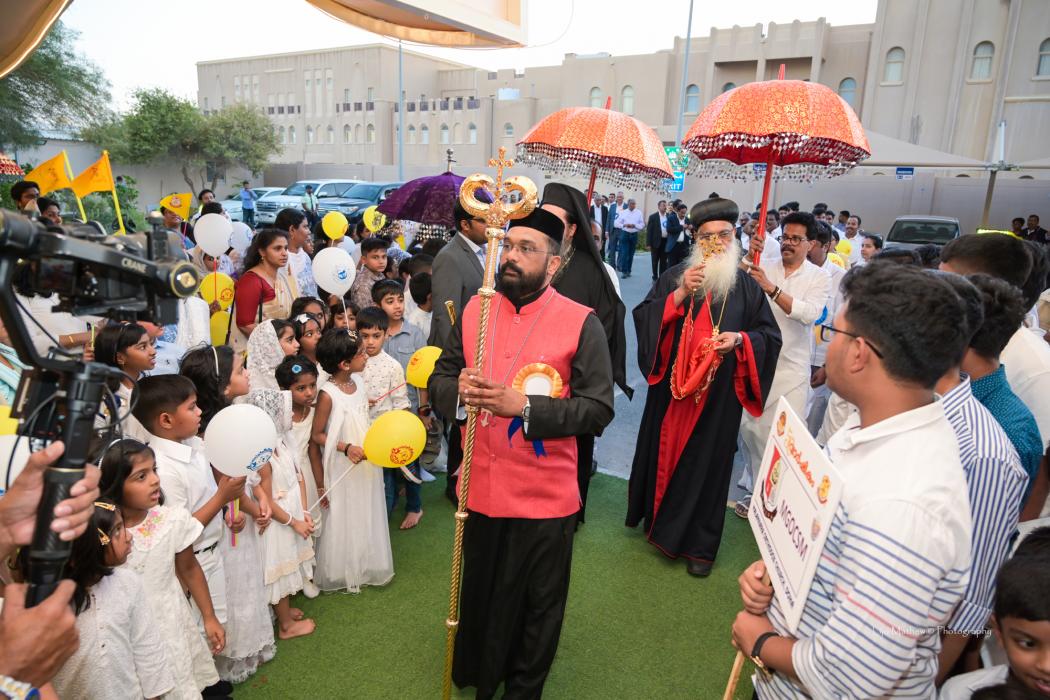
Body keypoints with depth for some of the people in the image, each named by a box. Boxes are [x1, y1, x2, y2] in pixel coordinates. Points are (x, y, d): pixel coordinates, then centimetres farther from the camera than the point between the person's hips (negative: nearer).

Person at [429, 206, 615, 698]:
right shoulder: (475, 311, 2)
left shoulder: (581, 322, -12)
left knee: (536, 608, 17)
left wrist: (523, 406, -25)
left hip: (544, 497, -4)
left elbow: (599, 409, -16)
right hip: (480, 488, 4)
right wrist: (460, 391, -19)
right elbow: (438, 380, 5)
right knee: (478, 596, 24)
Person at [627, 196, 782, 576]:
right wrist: (679, 295, -18)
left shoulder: (747, 286, 3)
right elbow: (642, 316, -5)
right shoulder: (675, 275, 2)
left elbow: (770, 334, 6)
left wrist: (741, 338, -15)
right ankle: (655, 514, 35)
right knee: (663, 450, 11)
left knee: (707, 461, 6)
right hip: (672, 385, 1)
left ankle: (699, 544, 20)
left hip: (719, 393, 0)